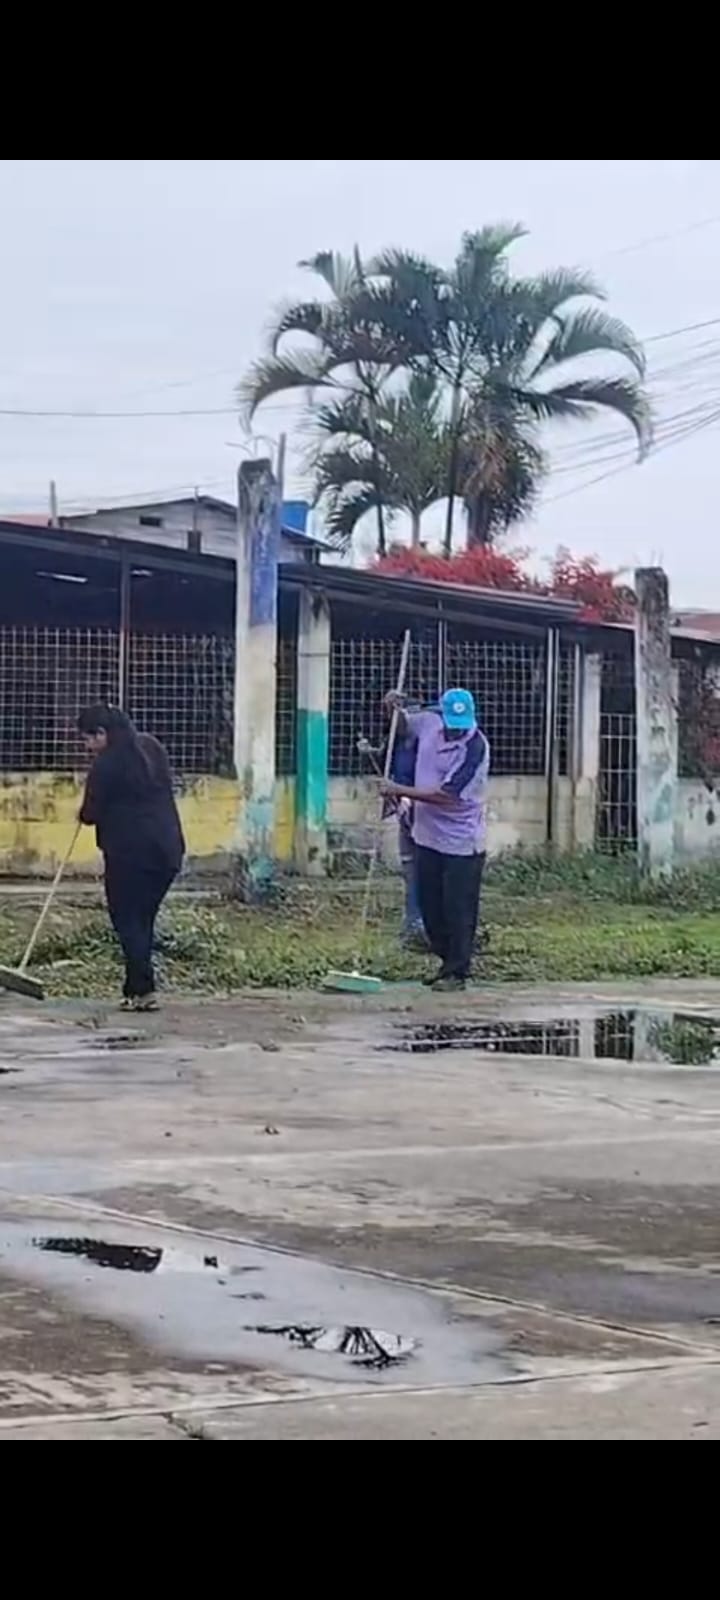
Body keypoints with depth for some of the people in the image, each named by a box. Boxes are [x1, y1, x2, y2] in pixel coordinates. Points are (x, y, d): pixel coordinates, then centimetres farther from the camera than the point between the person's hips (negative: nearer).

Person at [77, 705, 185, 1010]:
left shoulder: (106, 764, -12)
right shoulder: (152, 748, 12)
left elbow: (91, 813, -8)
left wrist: (86, 814, 15)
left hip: (129, 851, -7)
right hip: (167, 848, 7)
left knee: (127, 920, -1)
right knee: (143, 920, 13)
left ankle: (142, 990, -9)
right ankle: (136, 988, 13)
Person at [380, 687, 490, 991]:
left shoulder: (475, 747, -20)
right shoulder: (429, 722, -1)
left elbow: (446, 795, -25)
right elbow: (404, 726, 23)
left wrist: (400, 791, -23)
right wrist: (395, 709, 0)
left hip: (461, 843, -7)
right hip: (428, 836, 7)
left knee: (459, 911, -2)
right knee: (431, 907, 13)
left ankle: (457, 972, 7)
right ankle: (448, 962, 26)